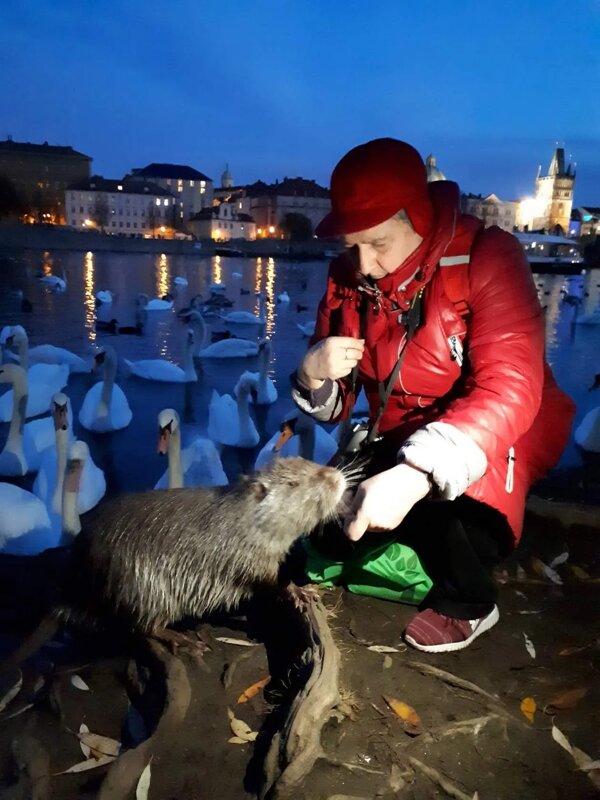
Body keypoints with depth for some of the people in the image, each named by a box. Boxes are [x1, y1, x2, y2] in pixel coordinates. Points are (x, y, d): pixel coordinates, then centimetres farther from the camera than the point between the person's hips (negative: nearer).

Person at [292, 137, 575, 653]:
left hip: (500, 433, -5)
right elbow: (333, 405, -3)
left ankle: (468, 602, -1)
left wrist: (416, 475, -50)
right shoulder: (349, 276, -8)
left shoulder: (487, 256, -23)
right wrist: (313, 376, -28)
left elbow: (509, 392, -36)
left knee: (450, 489, -33)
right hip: (403, 436, 6)